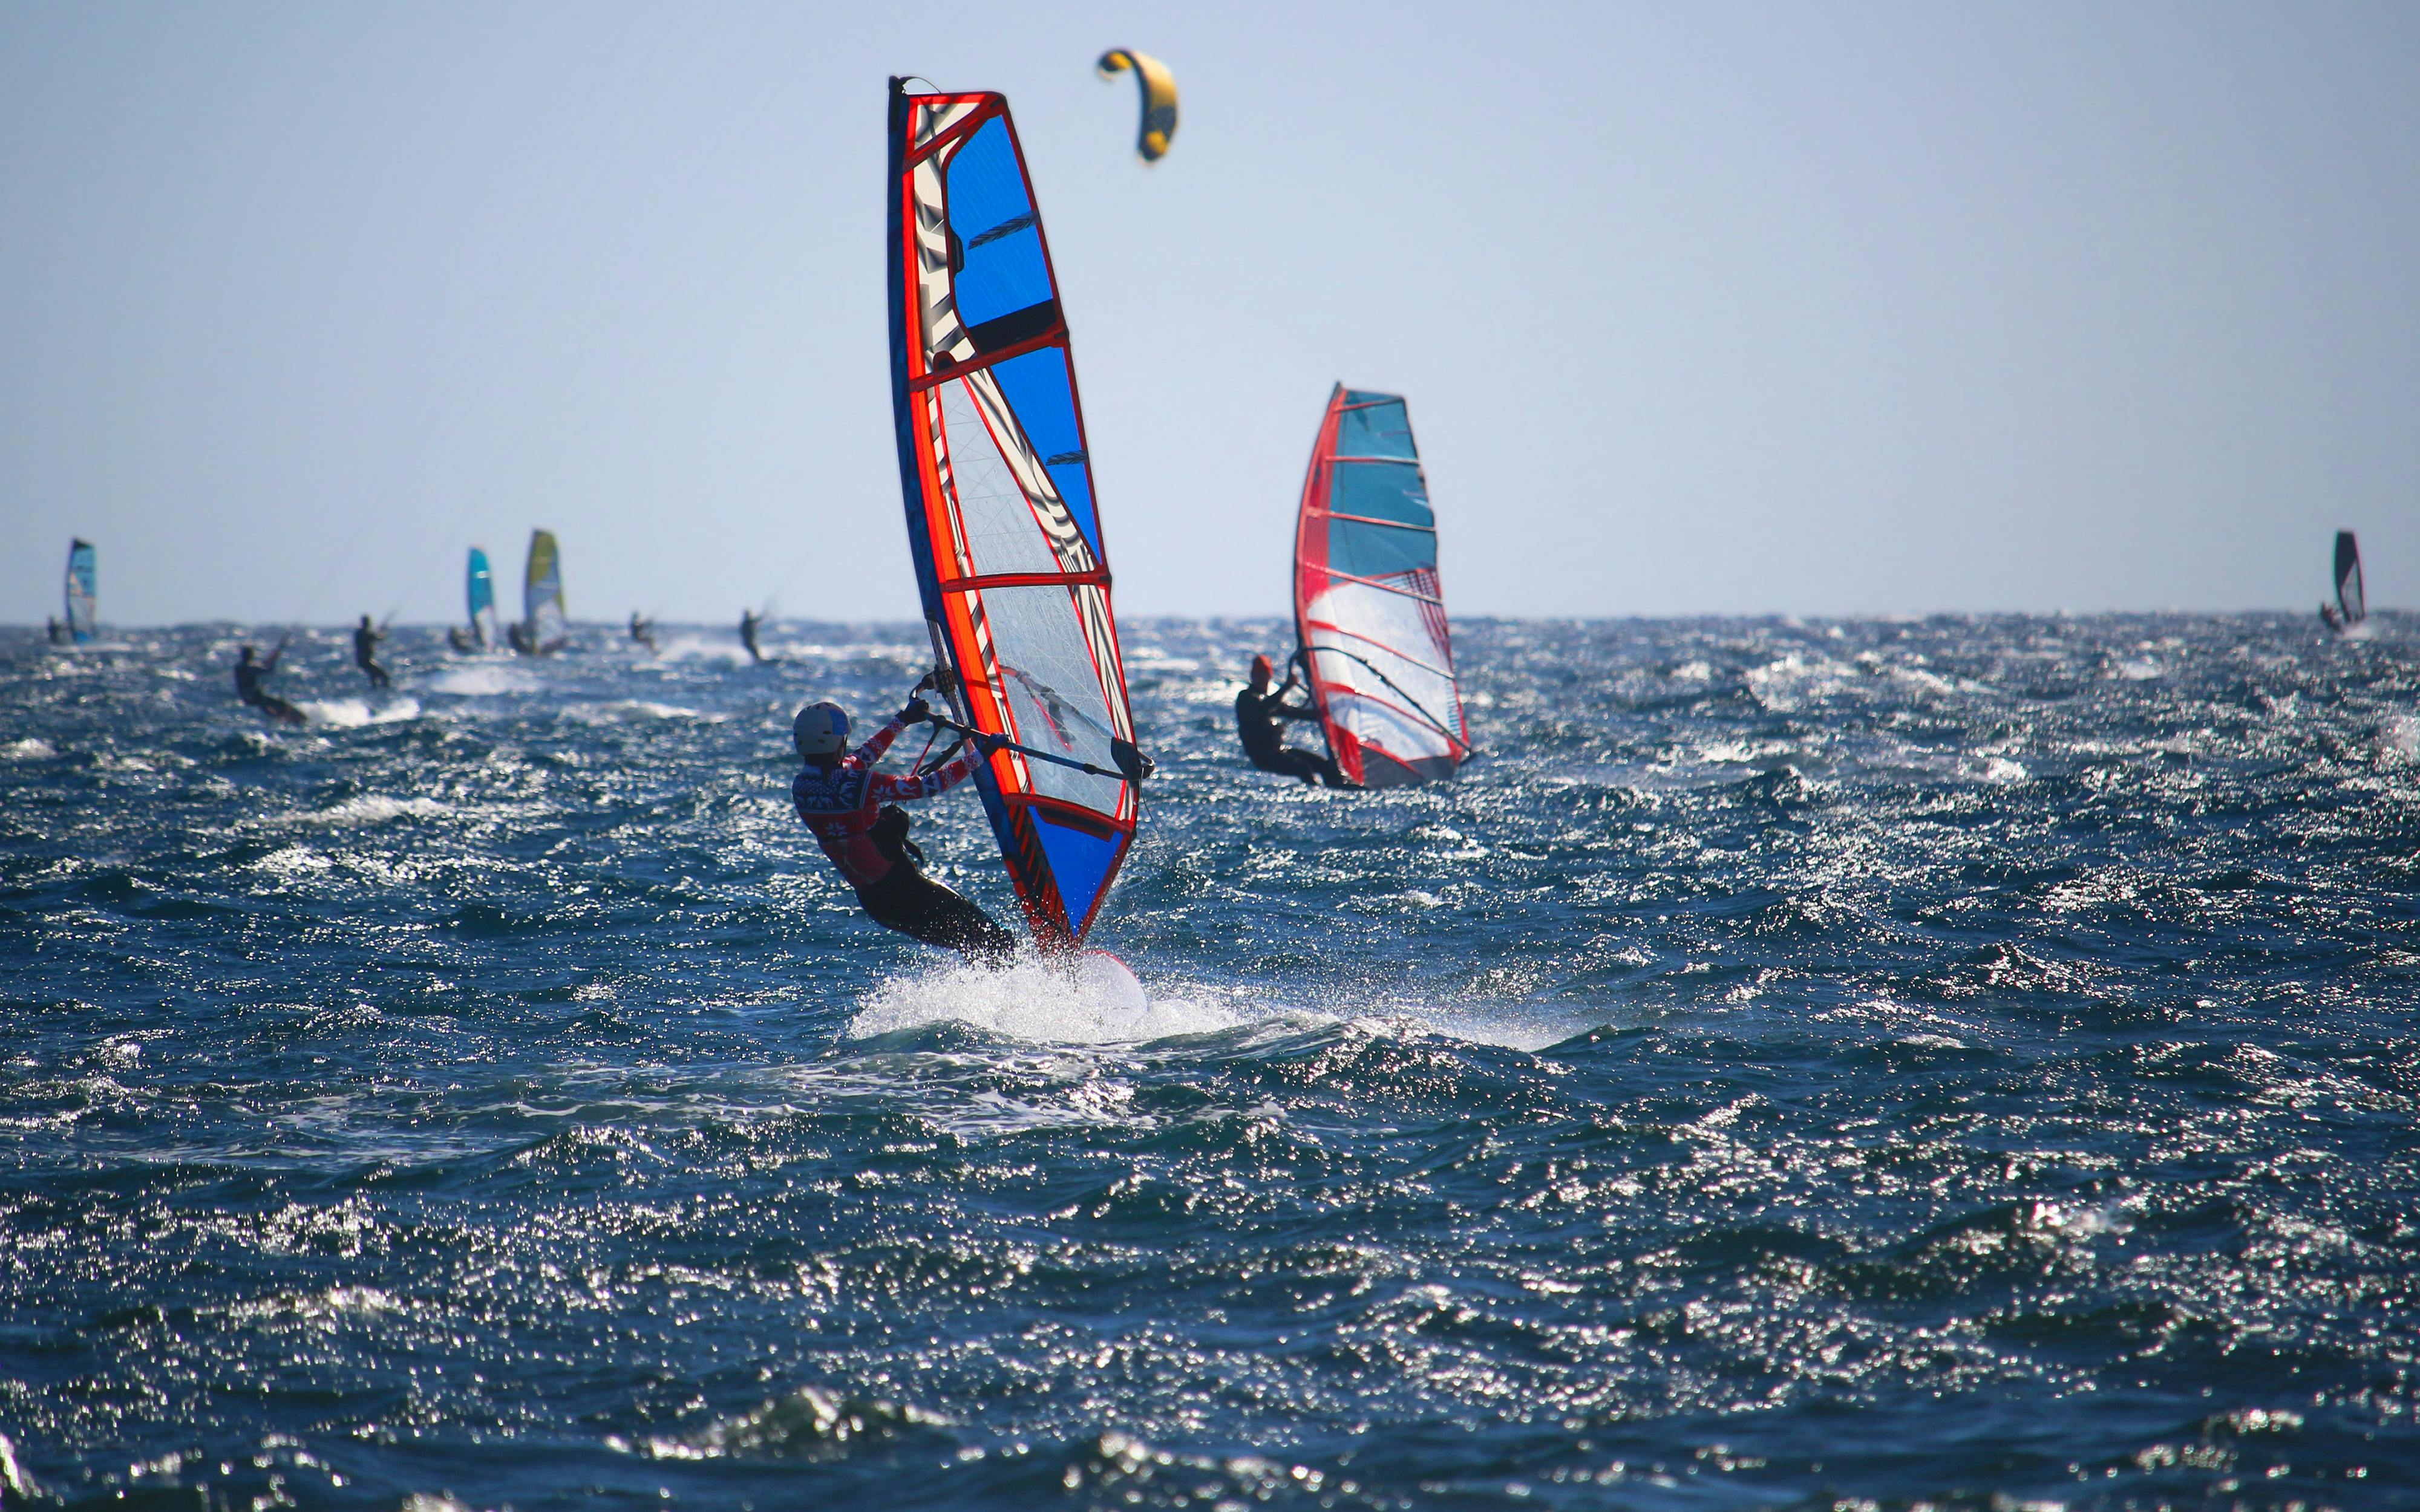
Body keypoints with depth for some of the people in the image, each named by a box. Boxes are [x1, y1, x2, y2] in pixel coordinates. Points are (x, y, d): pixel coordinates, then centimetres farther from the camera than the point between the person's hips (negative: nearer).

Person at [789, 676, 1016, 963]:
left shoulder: (801, 788, 1)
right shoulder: (858, 785, -24)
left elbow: (862, 758, 15)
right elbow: (927, 786, -20)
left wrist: (903, 719, 21)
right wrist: (978, 755, -11)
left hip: (872, 903, 8)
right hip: (904, 890, -8)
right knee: (995, 942, -1)